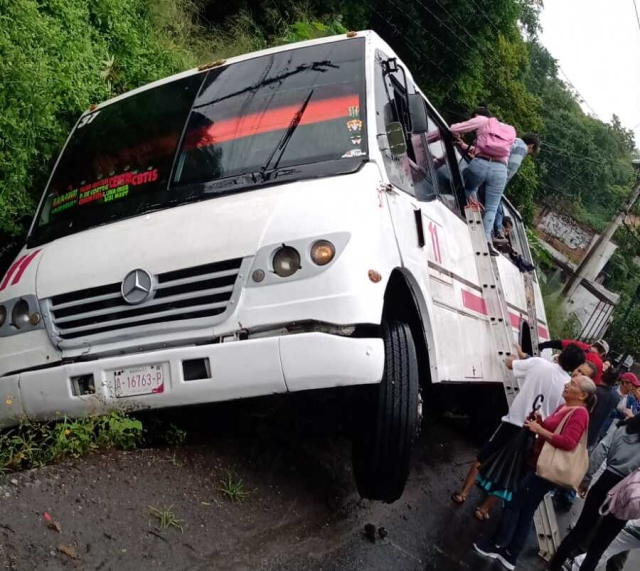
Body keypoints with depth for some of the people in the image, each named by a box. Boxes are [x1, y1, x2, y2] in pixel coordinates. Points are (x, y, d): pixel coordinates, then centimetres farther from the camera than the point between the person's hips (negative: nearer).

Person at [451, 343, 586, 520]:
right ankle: (484, 509, 16)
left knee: (483, 458, 17)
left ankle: (463, 493, 17)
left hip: (513, 422, -1)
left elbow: (509, 363, 9)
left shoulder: (538, 363, -8)